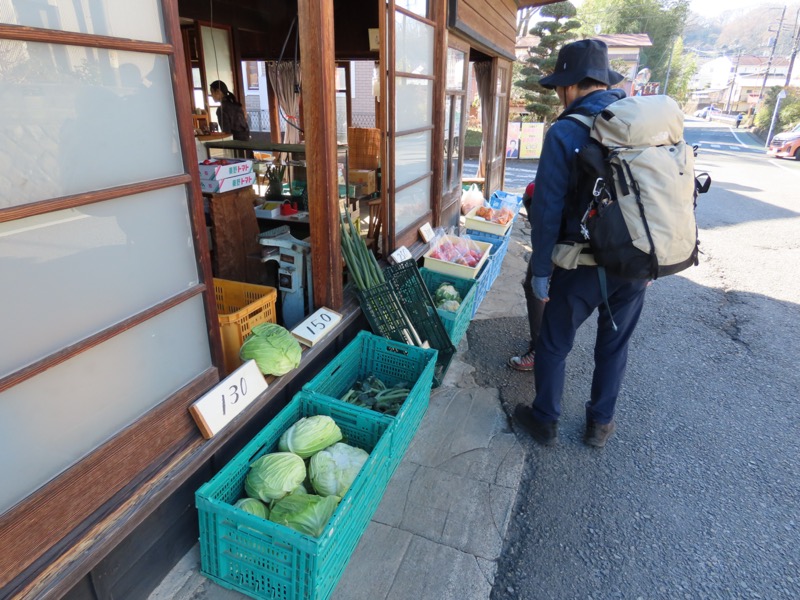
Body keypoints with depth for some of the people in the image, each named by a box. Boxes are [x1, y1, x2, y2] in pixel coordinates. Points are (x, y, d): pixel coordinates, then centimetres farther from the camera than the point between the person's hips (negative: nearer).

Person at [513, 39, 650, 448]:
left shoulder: (565, 132, -13)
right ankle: (600, 424, 37)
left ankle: (545, 422, 30)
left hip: (584, 266, -5)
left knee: (553, 344, 14)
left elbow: (547, 209, -15)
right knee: (614, 345, 21)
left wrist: (540, 270, -6)